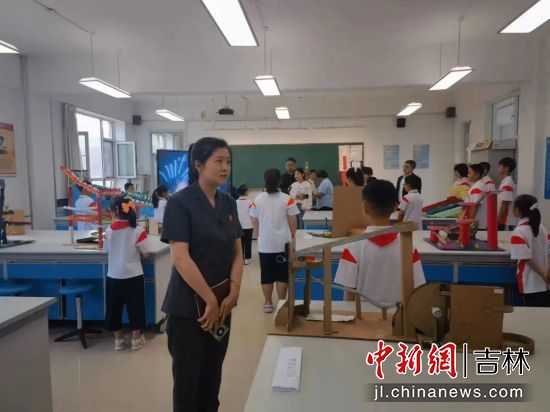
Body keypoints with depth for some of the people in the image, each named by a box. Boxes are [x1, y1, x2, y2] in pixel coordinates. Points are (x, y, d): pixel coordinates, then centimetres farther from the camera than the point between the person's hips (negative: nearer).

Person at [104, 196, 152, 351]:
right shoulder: (137, 230, -14)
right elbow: (146, 252, -10)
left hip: (114, 276, 2)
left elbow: (107, 249, 8)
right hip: (133, 276, -2)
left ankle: (118, 339, 27)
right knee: (135, 307, 11)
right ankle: (136, 339, 20)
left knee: (115, 307, 15)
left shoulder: (109, 230, -6)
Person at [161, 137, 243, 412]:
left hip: (222, 304, 6)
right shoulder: (180, 203, -14)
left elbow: (237, 252, 6)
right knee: (188, 376, 8)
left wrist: (232, 293, -6)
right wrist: (209, 300, -16)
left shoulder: (228, 203, 5)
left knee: (213, 374, 17)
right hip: (189, 305, -6)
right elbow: (180, 258, -20)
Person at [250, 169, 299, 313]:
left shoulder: (257, 200, -1)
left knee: (266, 274, 10)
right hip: (283, 243, -2)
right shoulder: (287, 199, -7)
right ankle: (281, 302, 12)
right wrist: (293, 237, 12)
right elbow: (293, 222, -3)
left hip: (264, 244, 2)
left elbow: (255, 223, 7)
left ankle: (268, 303, 18)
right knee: (282, 274, 7)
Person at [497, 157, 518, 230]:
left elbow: (505, 204, -20)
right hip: (505, 220, 9)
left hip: (506, 221, -9)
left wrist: (499, 219, -18)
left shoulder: (507, 183, -16)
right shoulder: (505, 182, 13)